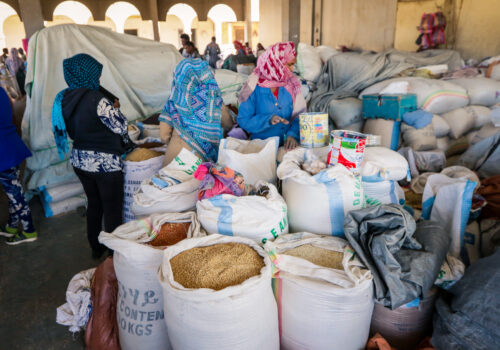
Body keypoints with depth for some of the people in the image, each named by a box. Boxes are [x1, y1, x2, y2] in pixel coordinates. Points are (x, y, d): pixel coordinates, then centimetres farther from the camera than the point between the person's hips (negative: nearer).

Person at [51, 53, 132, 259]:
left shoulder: (63, 99, 1)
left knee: (94, 203, 23)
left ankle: (96, 247, 38)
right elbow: (121, 127, -15)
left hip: (79, 160, 8)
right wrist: (115, 108, 2)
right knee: (113, 210, 8)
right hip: (104, 164, -8)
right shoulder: (98, 99, -22)